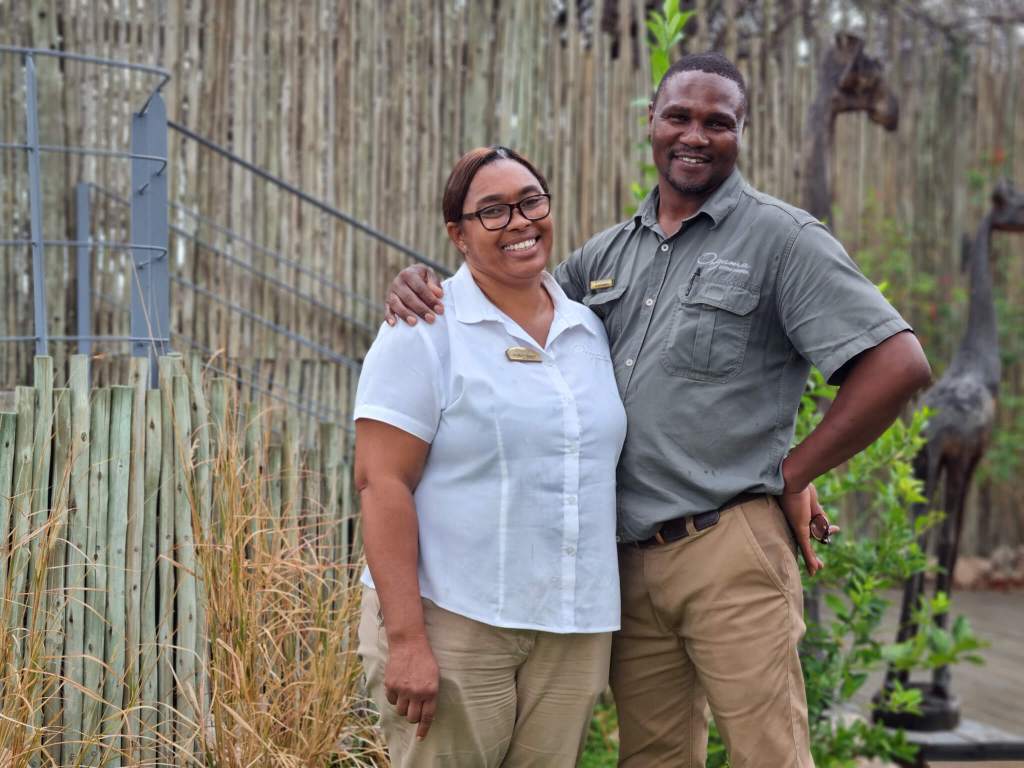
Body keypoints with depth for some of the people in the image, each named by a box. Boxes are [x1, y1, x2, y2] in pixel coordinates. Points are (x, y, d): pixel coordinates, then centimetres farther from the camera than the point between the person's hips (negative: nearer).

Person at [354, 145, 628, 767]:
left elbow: (606, 460, 23)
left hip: (574, 632, 5)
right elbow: (381, 483, -11)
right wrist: (405, 639, -18)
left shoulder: (591, 331, 13)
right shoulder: (426, 330, -5)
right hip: (452, 622, -5)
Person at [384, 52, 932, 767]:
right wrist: (423, 285, 1)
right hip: (629, 558, 6)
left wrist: (792, 475, -8)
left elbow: (900, 364, -10)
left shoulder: (782, 238, -3)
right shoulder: (609, 252, 15)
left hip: (728, 547, -6)